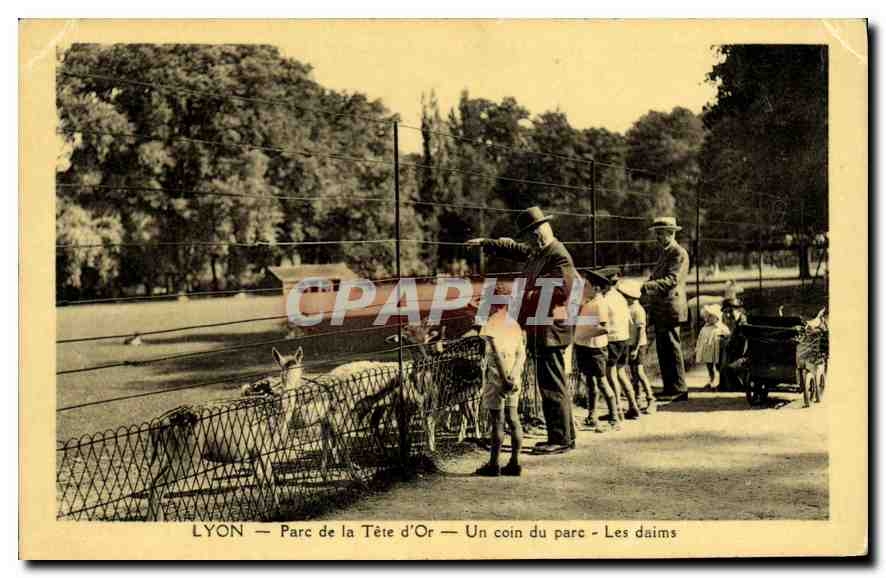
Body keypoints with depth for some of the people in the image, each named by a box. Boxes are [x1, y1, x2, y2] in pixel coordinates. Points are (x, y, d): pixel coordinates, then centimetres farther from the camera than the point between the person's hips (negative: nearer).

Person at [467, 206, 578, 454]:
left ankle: (560, 439, -4)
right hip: (540, 330, 10)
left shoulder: (559, 255, -13)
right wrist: (485, 243, 33)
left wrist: (528, 297, -17)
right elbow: (512, 248, 36)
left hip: (549, 330, -10)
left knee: (552, 386, -8)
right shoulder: (535, 252, 17)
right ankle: (565, 435, 22)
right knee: (556, 385, 15)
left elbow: (563, 290, -23)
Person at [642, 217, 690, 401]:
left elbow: (671, 280, -23)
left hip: (670, 309, -10)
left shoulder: (679, 254, -11)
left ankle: (679, 391, -3)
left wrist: (645, 286, -31)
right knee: (663, 350, 12)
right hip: (659, 310, 10)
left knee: (672, 350, -7)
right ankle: (669, 389, 19)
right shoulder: (665, 253, 20)